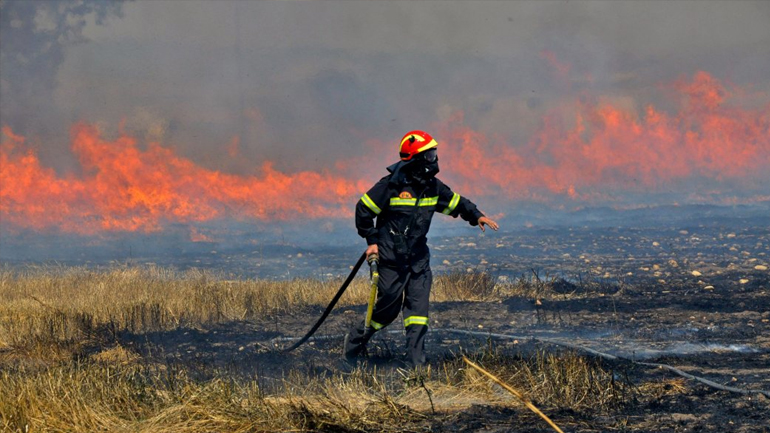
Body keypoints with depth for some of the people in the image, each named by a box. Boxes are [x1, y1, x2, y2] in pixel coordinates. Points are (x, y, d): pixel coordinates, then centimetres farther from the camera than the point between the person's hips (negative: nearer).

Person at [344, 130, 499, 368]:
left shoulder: (433, 187, 3)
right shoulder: (392, 185, -15)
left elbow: (456, 203, 19)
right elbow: (363, 210, -7)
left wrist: (476, 216, 3)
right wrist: (372, 241, -6)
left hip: (418, 258, 5)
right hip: (391, 257, -5)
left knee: (418, 308, -4)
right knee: (389, 308, 2)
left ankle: (416, 363, -4)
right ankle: (356, 338, 27)